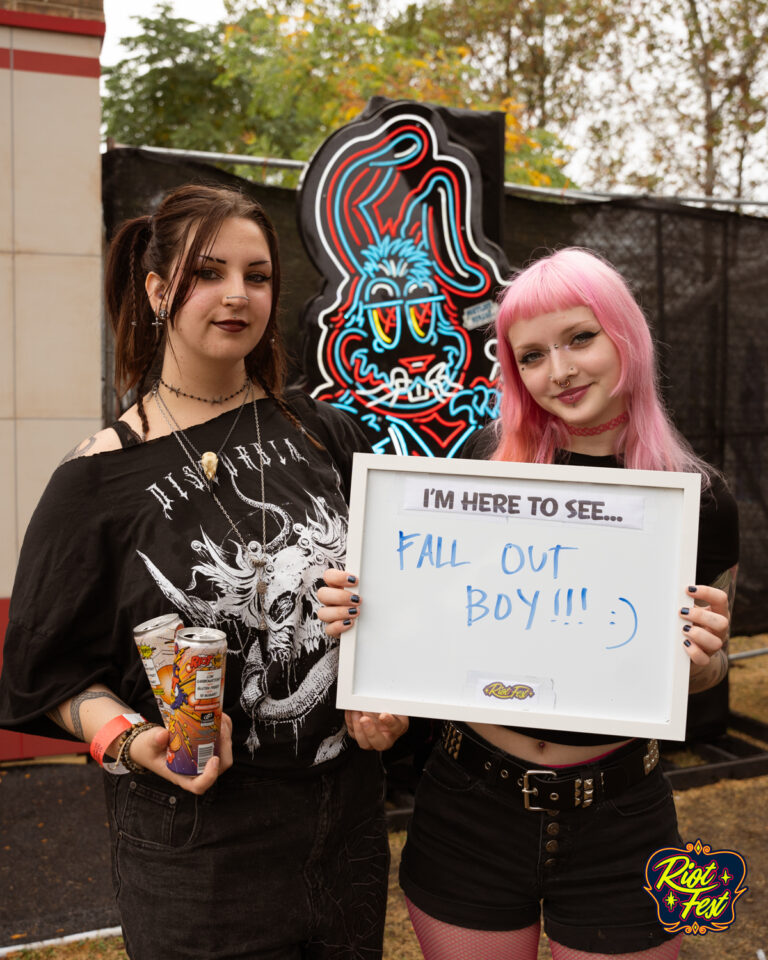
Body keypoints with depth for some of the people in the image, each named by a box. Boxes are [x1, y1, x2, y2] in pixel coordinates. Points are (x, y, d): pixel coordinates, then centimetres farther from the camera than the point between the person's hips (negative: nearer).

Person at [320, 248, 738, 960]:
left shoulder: (697, 497, -6)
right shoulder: (484, 461, -7)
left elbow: (705, 670, 7)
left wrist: (704, 655, -16)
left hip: (618, 821, 0)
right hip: (471, 807, 0)